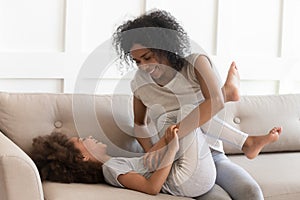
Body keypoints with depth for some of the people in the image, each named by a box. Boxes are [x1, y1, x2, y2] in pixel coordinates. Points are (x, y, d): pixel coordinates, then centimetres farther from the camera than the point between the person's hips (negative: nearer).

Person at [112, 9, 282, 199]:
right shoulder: (140, 83, 1)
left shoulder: (196, 62, -8)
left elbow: (215, 101, -27)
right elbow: (139, 123, 18)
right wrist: (151, 153, -3)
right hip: (180, 160, 2)